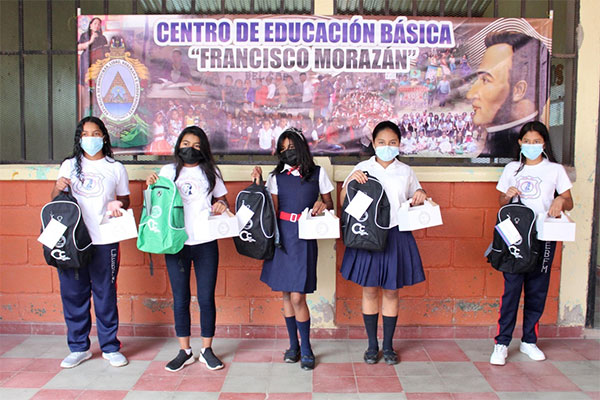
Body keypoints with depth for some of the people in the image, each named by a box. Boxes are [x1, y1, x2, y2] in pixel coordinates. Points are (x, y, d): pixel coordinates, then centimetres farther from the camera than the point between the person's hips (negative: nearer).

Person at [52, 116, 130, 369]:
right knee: (73, 293, 7)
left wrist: (118, 204, -13)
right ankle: (78, 348, 23)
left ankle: (110, 347, 18)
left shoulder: (115, 168, 6)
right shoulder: (69, 165, 10)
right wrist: (58, 188, -10)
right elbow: (55, 201, 12)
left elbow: (125, 200, 10)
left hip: (104, 241, -2)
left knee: (105, 295, 3)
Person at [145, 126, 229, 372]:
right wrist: (152, 188, -8)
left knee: (206, 297, 4)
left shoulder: (210, 172, 9)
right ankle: (184, 351, 21)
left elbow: (221, 199, 15)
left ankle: (207, 350, 18)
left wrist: (221, 205, -7)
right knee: (180, 298, 8)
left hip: (205, 243, 0)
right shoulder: (168, 171, 8)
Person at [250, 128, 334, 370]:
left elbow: (329, 203, 12)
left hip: (304, 237, -3)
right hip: (283, 236, 3)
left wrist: (323, 205, -10)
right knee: (286, 294, 8)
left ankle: (306, 349, 10)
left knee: (297, 296, -8)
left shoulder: (318, 173, 6)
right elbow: (272, 209, 6)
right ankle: (294, 345, 25)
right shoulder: (276, 176, 10)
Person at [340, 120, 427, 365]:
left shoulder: (406, 172, 7)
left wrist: (420, 198, -4)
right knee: (369, 290, 6)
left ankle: (388, 345, 23)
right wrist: (350, 181, -16)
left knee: (391, 291, 8)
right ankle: (372, 345, 21)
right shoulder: (362, 168, 3)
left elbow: (415, 201, 19)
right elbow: (343, 200, 2)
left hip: (395, 236, 1)